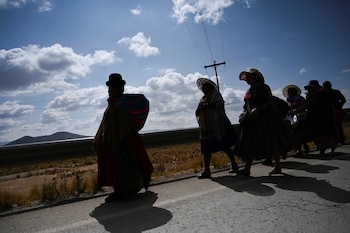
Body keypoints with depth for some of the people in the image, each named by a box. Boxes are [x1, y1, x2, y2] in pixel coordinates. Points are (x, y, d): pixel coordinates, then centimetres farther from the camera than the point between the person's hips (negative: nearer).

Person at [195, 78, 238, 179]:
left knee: (225, 146, 1)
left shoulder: (215, 94, 1)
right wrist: (200, 108, -5)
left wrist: (207, 106, -23)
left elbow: (219, 104, -17)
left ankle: (234, 165, 16)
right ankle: (207, 170, 9)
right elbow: (197, 113, 16)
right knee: (206, 149, 4)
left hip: (217, 126, -7)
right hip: (205, 128, 7)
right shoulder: (202, 98, 21)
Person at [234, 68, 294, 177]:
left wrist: (257, 110, -25)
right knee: (249, 145, 1)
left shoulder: (263, 88, -4)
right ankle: (247, 169, 4)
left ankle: (277, 166, 13)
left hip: (266, 119, -6)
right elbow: (246, 106, 21)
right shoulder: (248, 91, 16)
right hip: (251, 121, 7)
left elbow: (269, 103, -13)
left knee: (273, 142, 1)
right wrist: (244, 112, 0)